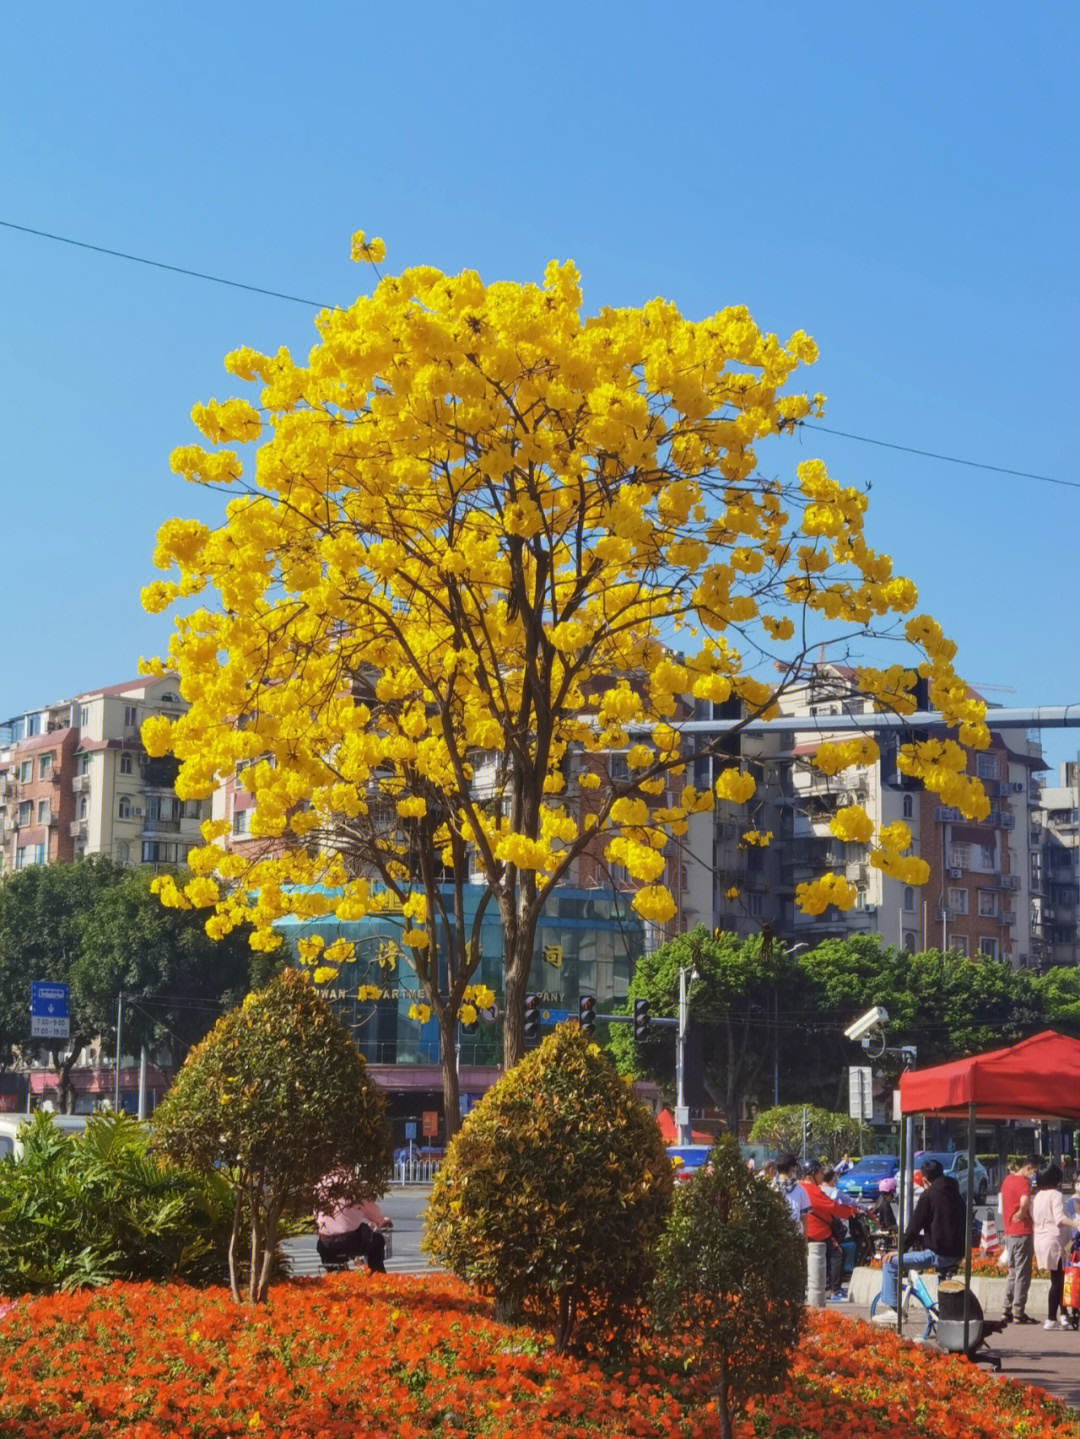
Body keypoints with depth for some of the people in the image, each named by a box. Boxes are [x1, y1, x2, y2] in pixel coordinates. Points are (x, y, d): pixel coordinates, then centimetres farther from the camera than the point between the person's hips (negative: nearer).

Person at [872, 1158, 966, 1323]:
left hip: (938, 1254, -8)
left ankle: (891, 1310, -7)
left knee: (890, 1262, -4)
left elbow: (914, 1227, -9)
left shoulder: (928, 1195, -8)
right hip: (957, 1253, 8)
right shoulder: (955, 1193, 15)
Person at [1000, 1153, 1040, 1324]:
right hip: (1022, 1233, -8)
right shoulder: (1023, 1182, -14)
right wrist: (1022, 1214, -12)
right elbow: (1024, 1202, -30)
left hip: (1009, 1233, 8)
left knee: (1013, 1273, 16)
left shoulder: (1007, 1179, 13)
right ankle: (1018, 1313, 0)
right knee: (1022, 1274, -2)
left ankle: (1008, 1311, 18)